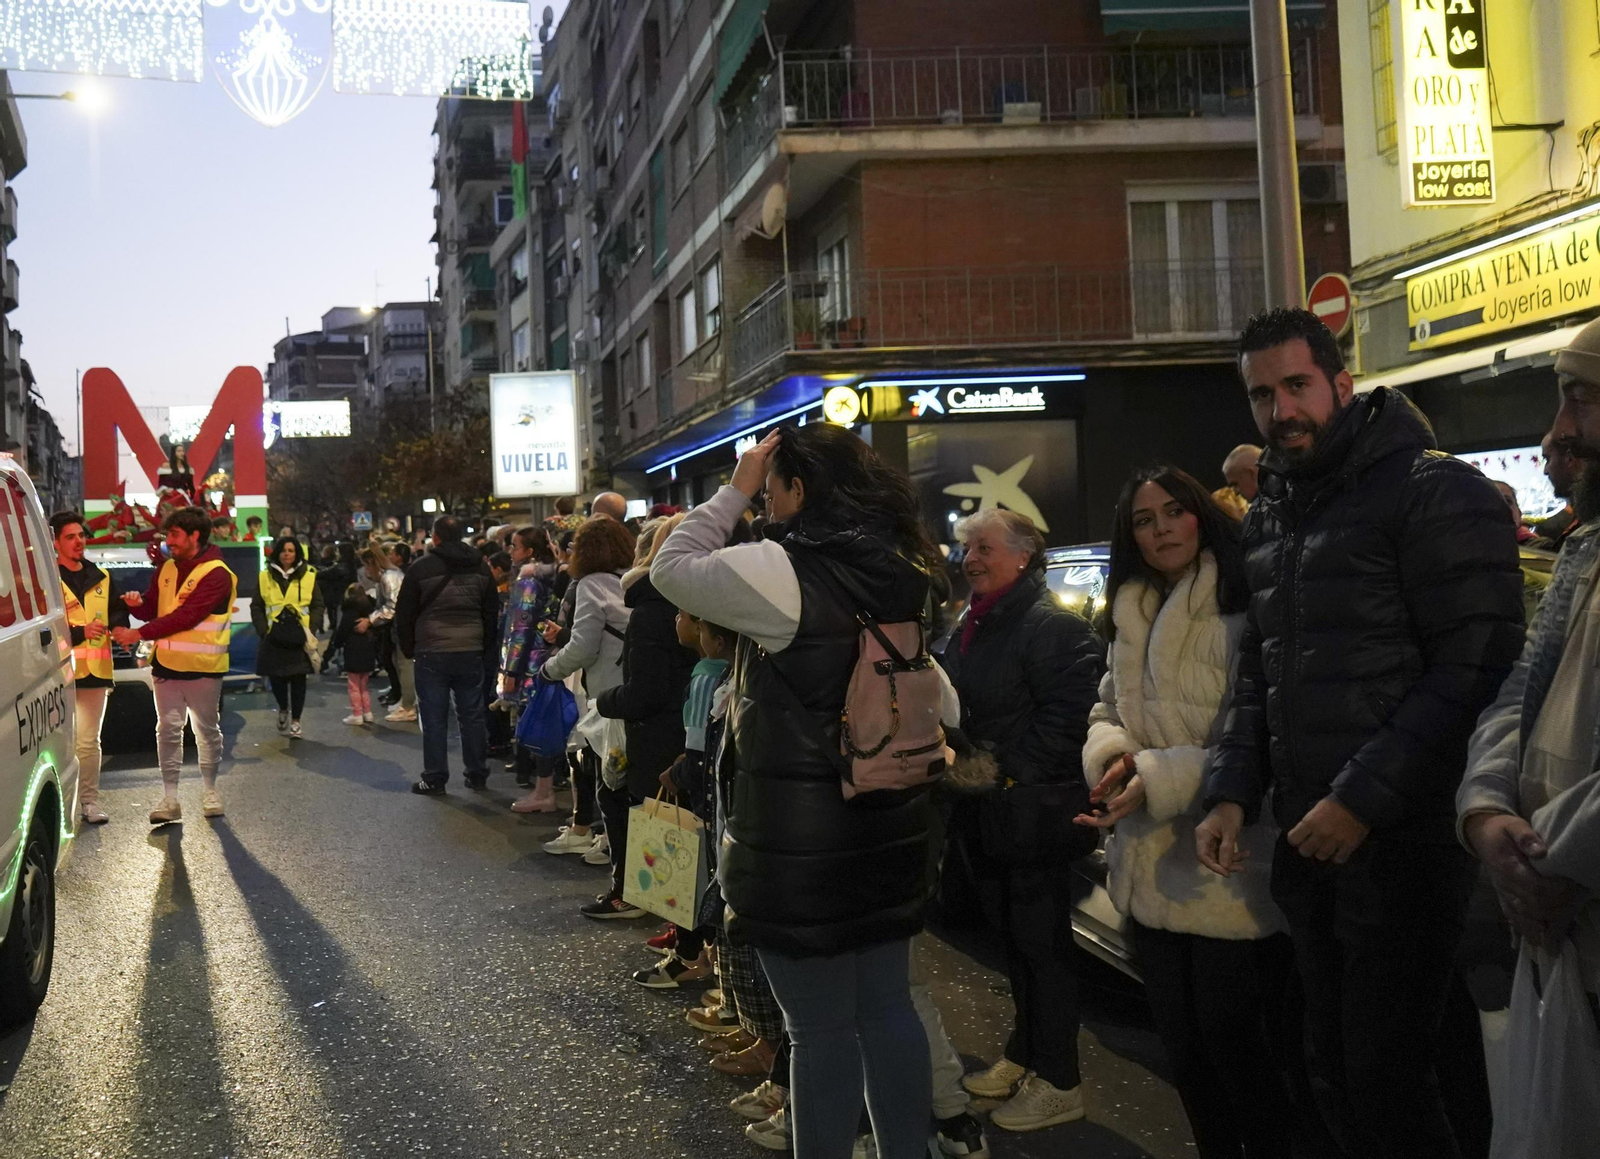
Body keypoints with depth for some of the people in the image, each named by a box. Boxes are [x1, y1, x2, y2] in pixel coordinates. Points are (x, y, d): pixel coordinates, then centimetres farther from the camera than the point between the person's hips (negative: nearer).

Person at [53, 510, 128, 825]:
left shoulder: (101, 578, 14)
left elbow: (117, 609, 18)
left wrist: (119, 626, -4)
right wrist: (79, 632, -18)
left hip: (94, 670, 5)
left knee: (89, 740, 9)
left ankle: (89, 799, 14)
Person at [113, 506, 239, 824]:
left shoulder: (216, 574, -15)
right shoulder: (167, 569, 9)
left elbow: (184, 617, -21)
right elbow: (154, 608, 13)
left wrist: (138, 634, -20)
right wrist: (138, 603, -12)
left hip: (203, 666, -6)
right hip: (166, 664, 6)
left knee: (207, 729, 8)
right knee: (168, 730, 4)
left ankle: (209, 790, 22)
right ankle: (169, 797, 8)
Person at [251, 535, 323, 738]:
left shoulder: (308, 576, 3)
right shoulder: (265, 577, 5)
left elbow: (317, 606, 5)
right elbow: (256, 607, 7)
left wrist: (311, 630, -5)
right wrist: (263, 630, -4)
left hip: (299, 637, -1)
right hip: (274, 636, 1)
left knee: (298, 679, 0)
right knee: (275, 676, 3)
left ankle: (295, 720, 11)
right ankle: (283, 709, 32)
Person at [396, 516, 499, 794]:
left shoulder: (421, 568, -5)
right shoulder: (481, 568, 8)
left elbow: (404, 614, -1)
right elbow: (492, 612, 13)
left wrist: (408, 649, 11)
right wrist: (484, 647, 19)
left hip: (431, 654, -3)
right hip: (471, 653, 3)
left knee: (434, 717, 2)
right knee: (472, 715, 11)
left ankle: (434, 779, 4)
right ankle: (476, 774, 16)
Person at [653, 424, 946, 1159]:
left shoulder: (780, 570, -17)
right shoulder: (900, 569, 7)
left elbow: (670, 570, -5)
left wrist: (734, 493, -2)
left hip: (800, 830, -7)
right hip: (890, 820, 8)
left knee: (822, 1028, 3)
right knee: (888, 1008, 17)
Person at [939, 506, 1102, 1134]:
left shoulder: (1053, 625, -14)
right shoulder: (971, 628, 14)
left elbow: (1064, 716, -22)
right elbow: (954, 709, 23)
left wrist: (1006, 775, -18)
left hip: (1032, 814, -9)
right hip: (987, 813, 9)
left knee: (1041, 940, 0)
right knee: (1011, 936, 17)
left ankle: (1059, 1081, 11)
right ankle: (1024, 1055, 31)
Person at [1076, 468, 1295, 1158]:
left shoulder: (1239, 609, -15)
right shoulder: (1132, 619, 12)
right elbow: (1107, 712, 17)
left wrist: (1154, 779, -25)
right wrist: (1110, 754, -6)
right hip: (1151, 869, 8)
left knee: (1236, 1045, 3)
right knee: (1182, 1044, 19)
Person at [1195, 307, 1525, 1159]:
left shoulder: (1436, 493, -9)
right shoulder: (1267, 518, 15)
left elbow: (1477, 667, -16)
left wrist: (1364, 798, -19)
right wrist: (1234, 793, 6)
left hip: (1404, 839, -7)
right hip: (1309, 839, 7)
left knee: (1389, 1085, -2)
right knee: (1337, 1080, 15)